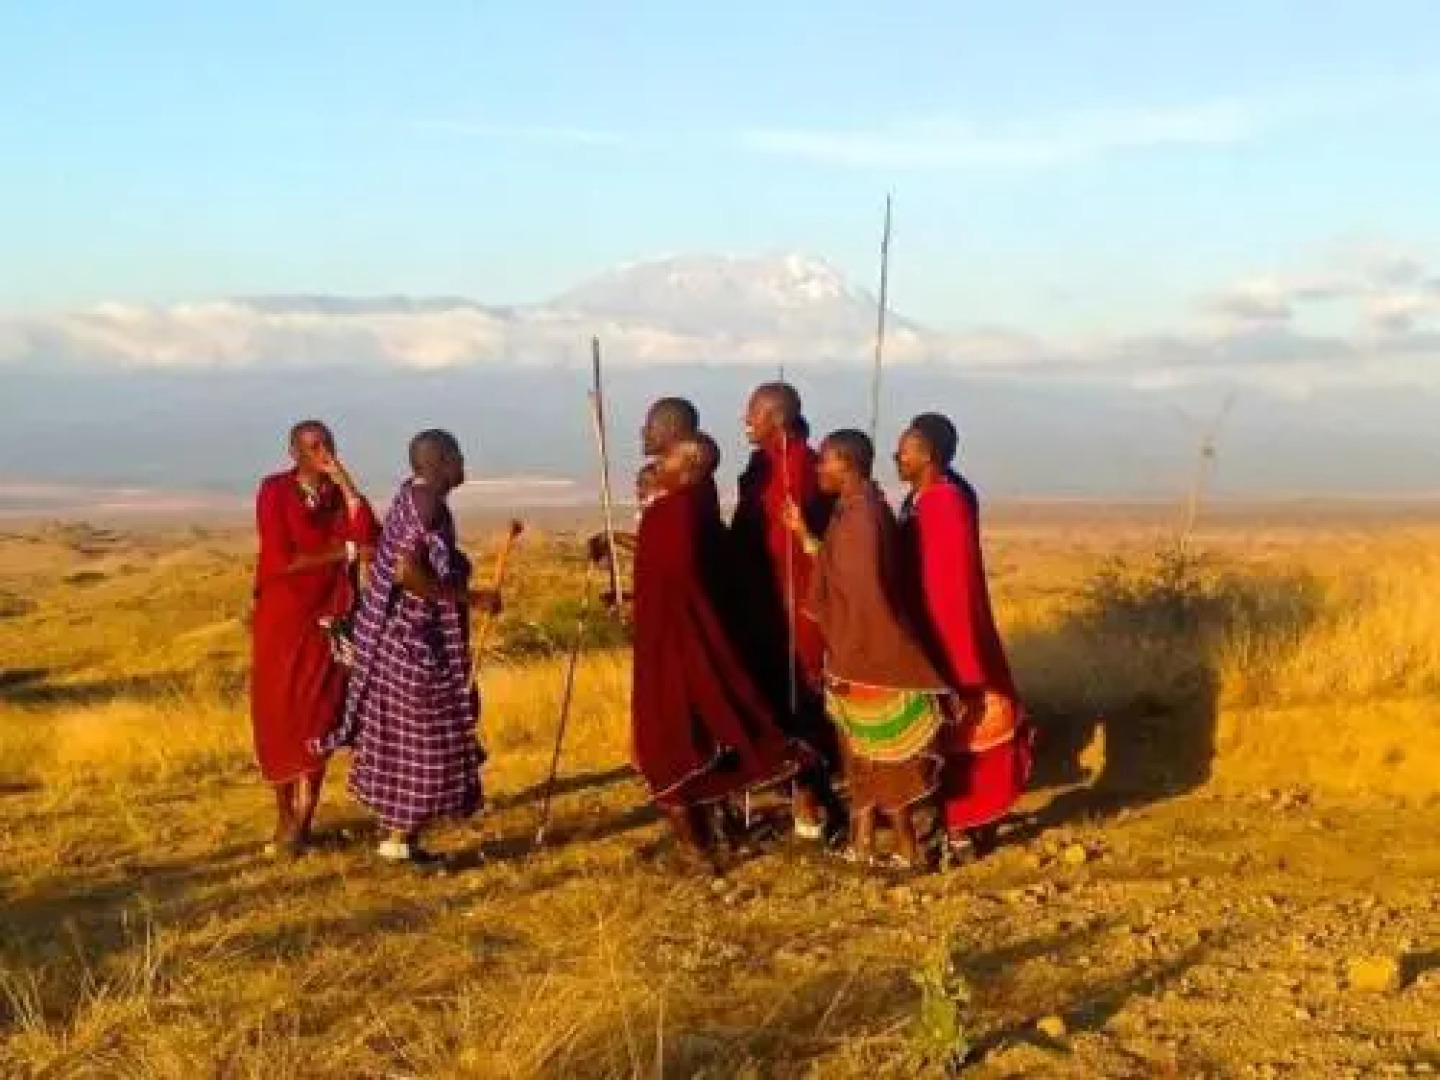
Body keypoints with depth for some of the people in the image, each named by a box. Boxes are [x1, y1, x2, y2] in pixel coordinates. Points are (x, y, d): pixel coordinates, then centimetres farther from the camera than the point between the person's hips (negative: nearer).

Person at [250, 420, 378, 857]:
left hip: (329, 620, 2)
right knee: (279, 719, 4)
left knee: (319, 720, -2)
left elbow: (369, 539, -13)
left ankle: (303, 817, 6)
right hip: (283, 619, -2)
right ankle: (286, 815, 19)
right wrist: (344, 551, -13)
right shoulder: (274, 491, -6)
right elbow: (281, 560, -16)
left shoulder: (341, 493, 5)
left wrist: (344, 482, -15)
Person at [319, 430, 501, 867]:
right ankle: (400, 837, 4)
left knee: (404, 737, 16)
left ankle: (398, 829, 25)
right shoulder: (427, 504, -19)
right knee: (422, 738, -2)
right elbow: (407, 573, -27)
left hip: (399, 633, 10)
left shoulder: (414, 496, 10)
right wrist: (471, 598, -22)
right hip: (416, 638, -10)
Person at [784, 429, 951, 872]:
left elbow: (864, 594, -24)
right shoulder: (852, 511, 8)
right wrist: (804, 534, 17)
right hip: (855, 652, 10)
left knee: (882, 755, 1)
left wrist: (848, 662, -22)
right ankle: (862, 844, 24)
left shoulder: (862, 516, -21)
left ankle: (908, 851, 11)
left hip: (867, 656, -10)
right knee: (862, 754, 15)